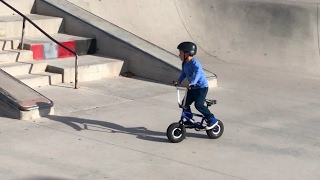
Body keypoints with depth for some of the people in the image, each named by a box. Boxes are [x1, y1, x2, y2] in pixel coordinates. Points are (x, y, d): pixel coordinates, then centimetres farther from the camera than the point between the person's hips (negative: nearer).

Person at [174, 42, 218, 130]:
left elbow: (198, 72, -40)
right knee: (185, 103, 5)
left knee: (198, 105, -20)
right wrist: (179, 81, 3)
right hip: (192, 88, 9)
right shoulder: (184, 63, 5)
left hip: (201, 87, -9)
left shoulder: (194, 63, -23)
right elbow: (184, 73, 18)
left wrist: (192, 83, -52)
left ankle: (212, 120, -8)